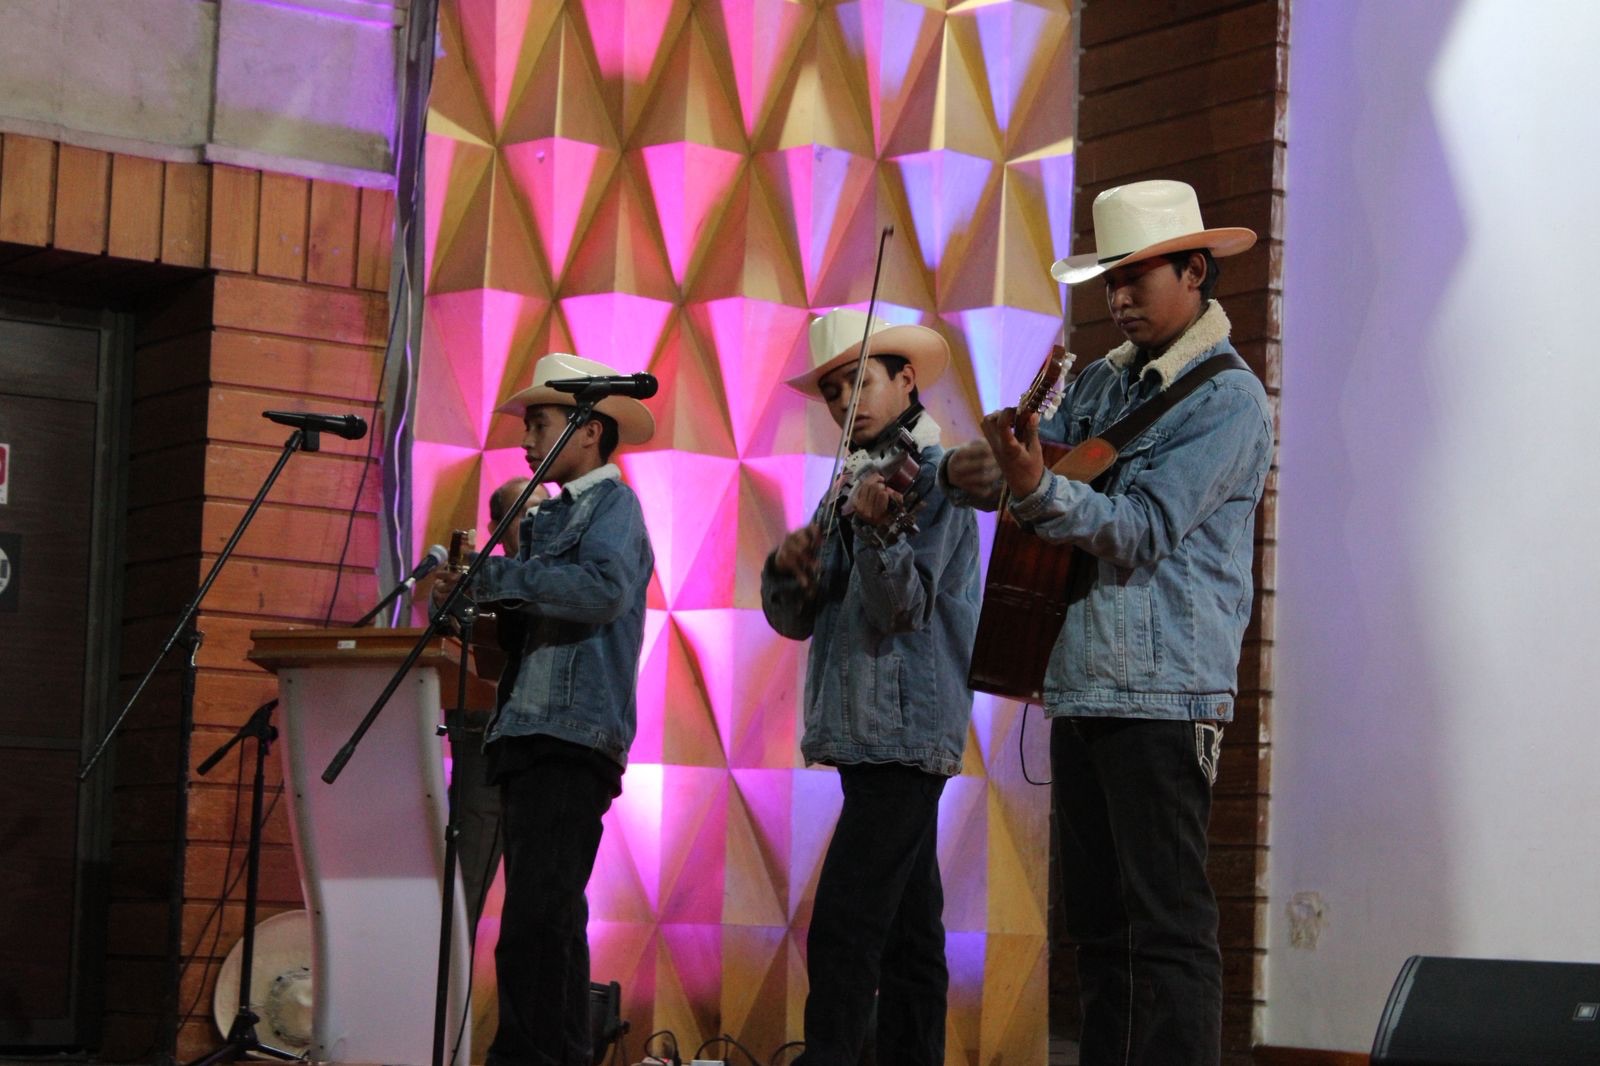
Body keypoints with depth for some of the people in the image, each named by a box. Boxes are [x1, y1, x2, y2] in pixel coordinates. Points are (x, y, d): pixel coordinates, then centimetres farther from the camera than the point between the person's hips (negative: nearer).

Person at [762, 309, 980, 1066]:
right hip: (870, 734, 8)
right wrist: (789, 567, -9)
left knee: (845, 928, -16)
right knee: (908, 932, 9)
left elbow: (904, 608, -17)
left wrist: (877, 530, -34)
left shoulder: (932, 477, -5)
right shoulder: (848, 486, 18)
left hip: (905, 729, -8)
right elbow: (795, 619, 12)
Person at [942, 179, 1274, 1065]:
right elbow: (1020, 460, 17)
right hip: (1079, 688, 8)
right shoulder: (1104, 381, 16)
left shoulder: (1229, 401, -7)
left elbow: (1144, 529, -18)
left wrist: (1036, 488, -33)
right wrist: (968, 470, -7)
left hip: (1162, 695, -8)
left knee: (1167, 924, -8)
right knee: (1095, 919, 11)